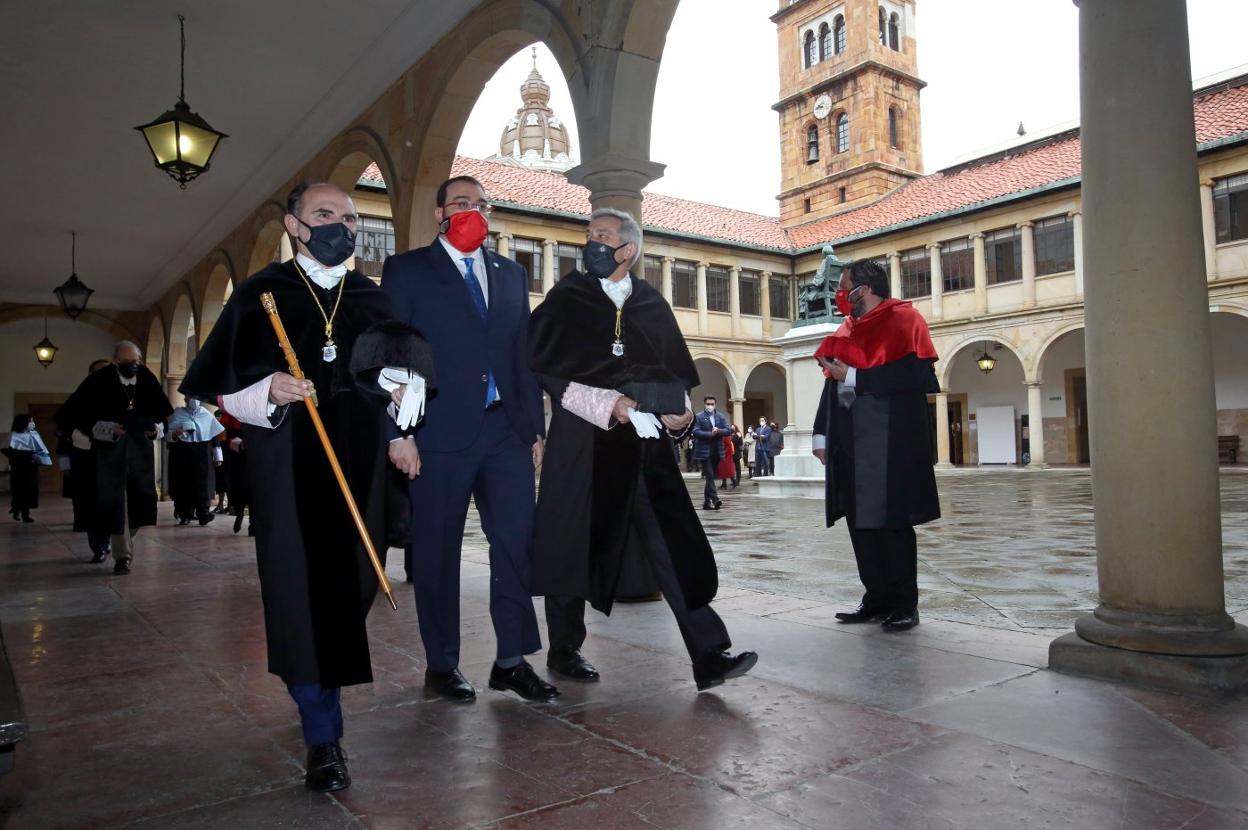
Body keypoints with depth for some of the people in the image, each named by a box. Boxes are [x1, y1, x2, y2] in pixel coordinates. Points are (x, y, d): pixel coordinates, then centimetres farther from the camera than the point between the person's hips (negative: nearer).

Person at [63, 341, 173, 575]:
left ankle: (123, 538, 30)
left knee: (142, 497, 3)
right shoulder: (99, 380, -8)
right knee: (114, 499, -7)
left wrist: (158, 428, -9)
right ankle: (122, 554, 0)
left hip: (140, 446, 3)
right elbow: (74, 411, -4)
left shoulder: (148, 380, -1)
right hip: (109, 447, -3)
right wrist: (103, 428, -16)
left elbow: (165, 412, 10)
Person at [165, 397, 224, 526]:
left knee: (202, 484, -9)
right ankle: (185, 514, 7)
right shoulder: (177, 414, 4)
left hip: (202, 457, 0)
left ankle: (203, 514, -15)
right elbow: (167, 436, 2)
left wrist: (217, 456, 5)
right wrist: (175, 434, -21)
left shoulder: (207, 416, 8)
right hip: (181, 457, 0)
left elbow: (215, 437, 9)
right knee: (183, 484, 0)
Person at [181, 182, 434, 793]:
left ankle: (320, 692, 33)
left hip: (359, 467, 3)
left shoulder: (372, 298, 13)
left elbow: (404, 371, 17)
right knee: (301, 591, -6)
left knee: (351, 585, 6)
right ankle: (324, 739, 4)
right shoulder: (261, 295, 5)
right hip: (289, 467, -3)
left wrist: (402, 393, -4)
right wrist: (269, 391, -18)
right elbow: (226, 386, 1)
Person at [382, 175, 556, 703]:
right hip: (440, 434, -3)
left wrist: (536, 426, 10)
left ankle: (512, 660, 13)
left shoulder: (511, 275, 17)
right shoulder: (407, 270, 5)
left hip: (506, 430, 4)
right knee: (438, 551, 4)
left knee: (517, 543, 1)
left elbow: (523, 355, 15)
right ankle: (441, 665, 18)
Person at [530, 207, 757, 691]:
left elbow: (677, 373, 16)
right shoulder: (567, 300, 3)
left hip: (645, 443, 3)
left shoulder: (652, 305, 12)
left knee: (677, 546, -4)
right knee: (576, 544, 6)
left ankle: (709, 656, 0)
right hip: (584, 443, -2)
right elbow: (548, 370, -5)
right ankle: (564, 650, 24)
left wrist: (680, 412, -4)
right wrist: (609, 406, -15)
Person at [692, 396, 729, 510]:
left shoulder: (721, 416, 12)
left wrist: (718, 431, -14)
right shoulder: (698, 417, -3)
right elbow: (696, 432, -12)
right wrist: (710, 434, -19)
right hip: (705, 451, -5)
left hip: (717, 451, 5)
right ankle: (715, 499, -17)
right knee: (710, 476, -11)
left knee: (711, 476, 10)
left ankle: (707, 501, 18)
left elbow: (727, 430, 5)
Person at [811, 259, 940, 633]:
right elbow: (834, 383, 19)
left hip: (890, 442, -7)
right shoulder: (848, 329, 18)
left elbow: (915, 375, -17)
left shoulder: (903, 319, -4)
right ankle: (877, 598, 16)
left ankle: (904, 604, 8)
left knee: (890, 522, -4)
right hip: (851, 441, 7)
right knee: (860, 522, 7)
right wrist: (821, 433, 11)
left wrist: (854, 376, -15)